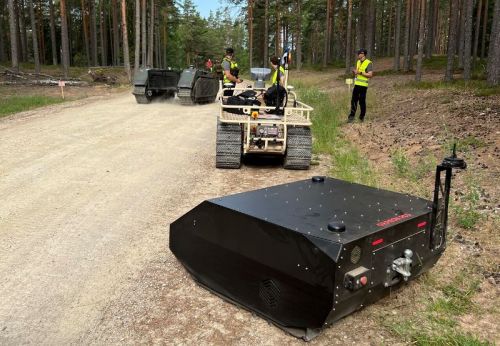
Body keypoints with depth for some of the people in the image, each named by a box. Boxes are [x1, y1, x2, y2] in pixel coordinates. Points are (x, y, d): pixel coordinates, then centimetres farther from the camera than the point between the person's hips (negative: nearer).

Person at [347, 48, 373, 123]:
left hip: (363, 85, -7)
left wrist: (360, 72, -20)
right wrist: (354, 71, 2)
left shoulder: (368, 63, -10)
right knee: (354, 101, 1)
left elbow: (370, 75, -17)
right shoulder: (358, 62, 14)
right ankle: (351, 116, 3)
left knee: (362, 101, 1)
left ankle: (362, 117, 12)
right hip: (356, 84, 7)